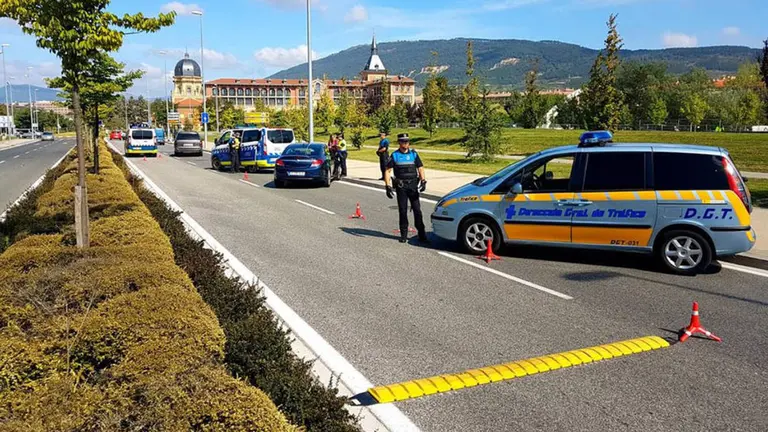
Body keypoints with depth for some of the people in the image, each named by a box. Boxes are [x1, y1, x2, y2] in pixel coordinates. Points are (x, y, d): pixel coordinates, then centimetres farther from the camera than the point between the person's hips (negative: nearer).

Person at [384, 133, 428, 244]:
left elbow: (420, 168, 9)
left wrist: (423, 181, -7)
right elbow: (387, 171, 2)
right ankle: (404, 235, 14)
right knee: (402, 211, 4)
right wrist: (388, 186, -9)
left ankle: (422, 235, 2)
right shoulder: (394, 155, 4)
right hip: (400, 186, -1)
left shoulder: (414, 154, 9)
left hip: (413, 185, 1)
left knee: (417, 210, -2)